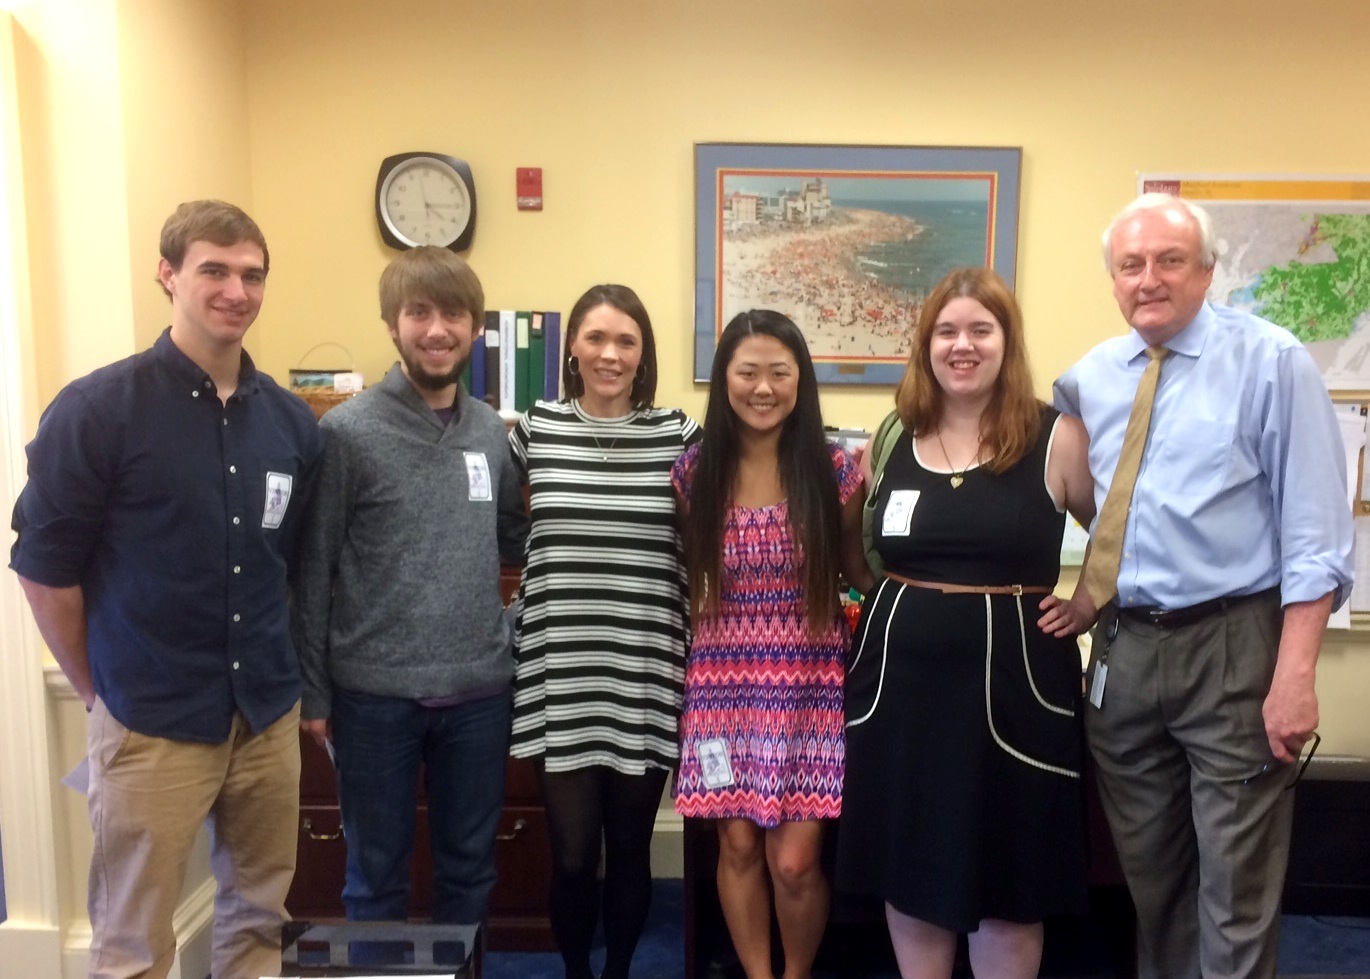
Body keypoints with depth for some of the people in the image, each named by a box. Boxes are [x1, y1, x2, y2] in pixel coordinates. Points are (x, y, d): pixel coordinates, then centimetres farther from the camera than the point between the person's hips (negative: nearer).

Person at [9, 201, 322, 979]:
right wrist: (99, 690, -1)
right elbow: (46, 567, -6)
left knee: (261, 915, 18)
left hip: (270, 716, 4)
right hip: (152, 724, -4)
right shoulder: (96, 410, -11)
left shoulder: (292, 420, 3)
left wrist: (290, 677, 11)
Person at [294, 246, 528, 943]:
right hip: (374, 694, -3)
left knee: (469, 866, 18)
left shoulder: (493, 430, 4)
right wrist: (312, 692, -6)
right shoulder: (347, 431, -9)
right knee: (377, 873, 14)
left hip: (478, 689, 4)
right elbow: (312, 571, -7)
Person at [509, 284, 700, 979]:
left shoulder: (677, 434, 0)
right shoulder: (536, 428, 2)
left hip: (645, 681, 0)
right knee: (572, 857, 3)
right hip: (560, 680, 0)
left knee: (629, 851, 10)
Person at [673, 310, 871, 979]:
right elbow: (687, 576, 9)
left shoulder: (833, 469, -5)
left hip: (810, 679, -1)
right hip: (724, 677, 2)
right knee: (738, 848, 8)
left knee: (795, 861, 0)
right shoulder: (694, 471, -1)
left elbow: (858, 569, 6)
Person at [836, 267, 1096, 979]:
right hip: (899, 678, 4)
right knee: (907, 874, 14)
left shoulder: (1057, 438, -5)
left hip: (1010, 682, -3)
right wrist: (871, 610, 6)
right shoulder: (891, 439, 5)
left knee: (1006, 884, 10)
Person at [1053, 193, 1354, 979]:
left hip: (1232, 648, -4)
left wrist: (1294, 673, -17)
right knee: (1148, 870, 19)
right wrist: (1084, 592, 3)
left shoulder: (1272, 362, -6)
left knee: (1236, 886, 5)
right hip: (1121, 648, 5)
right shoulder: (1088, 379, 7)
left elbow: (1314, 532, -10)